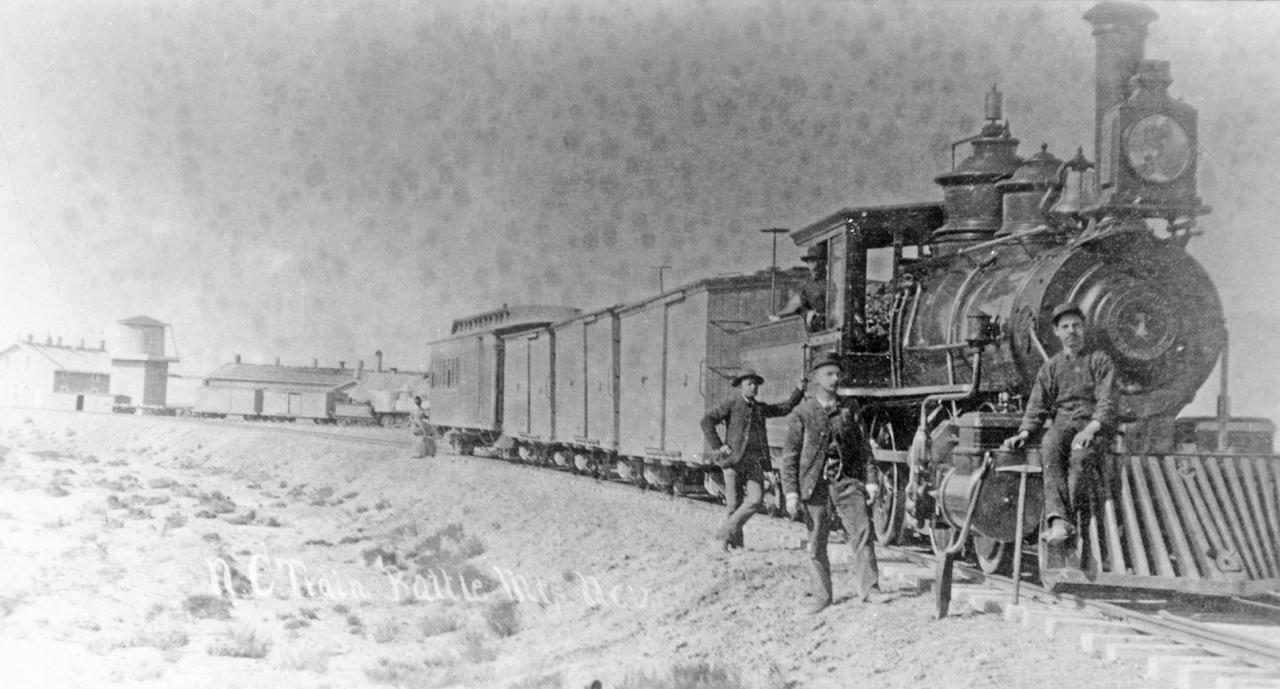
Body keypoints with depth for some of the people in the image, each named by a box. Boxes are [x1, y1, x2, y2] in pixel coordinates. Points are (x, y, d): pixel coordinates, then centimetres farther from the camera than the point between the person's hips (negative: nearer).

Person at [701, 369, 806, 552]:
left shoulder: (760, 408, 19)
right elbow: (707, 421, -4)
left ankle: (723, 536, -4)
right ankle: (736, 543, 13)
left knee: (756, 499, -12)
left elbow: (784, 408, 26)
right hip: (734, 459, -4)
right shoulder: (731, 404, 2)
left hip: (755, 461, 4)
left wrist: (799, 391, 15)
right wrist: (717, 446, -9)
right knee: (735, 504, -2)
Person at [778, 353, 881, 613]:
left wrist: (870, 480, 4)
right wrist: (791, 493, -8)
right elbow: (788, 456, -1)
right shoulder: (802, 414, 0)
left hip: (848, 481, 2)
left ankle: (866, 589, 0)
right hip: (815, 484, -2)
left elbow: (864, 448, 13)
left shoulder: (849, 411, 9)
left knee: (863, 532, -8)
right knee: (816, 543, 3)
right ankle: (821, 596, 13)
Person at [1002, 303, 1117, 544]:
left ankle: (1064, 519, -41)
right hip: (1062, 423, 2)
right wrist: (1024, 432, -3)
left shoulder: (1101, 361, 10)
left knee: (1081, 455, -37)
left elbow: (1107, 401, -3)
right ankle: (1059, 519, -48)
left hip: (1095, 424, -2)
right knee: (1049, 449, -34)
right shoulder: (1050, 367, 21)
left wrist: (1091, 429, -21)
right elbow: (1037, 406, 16)